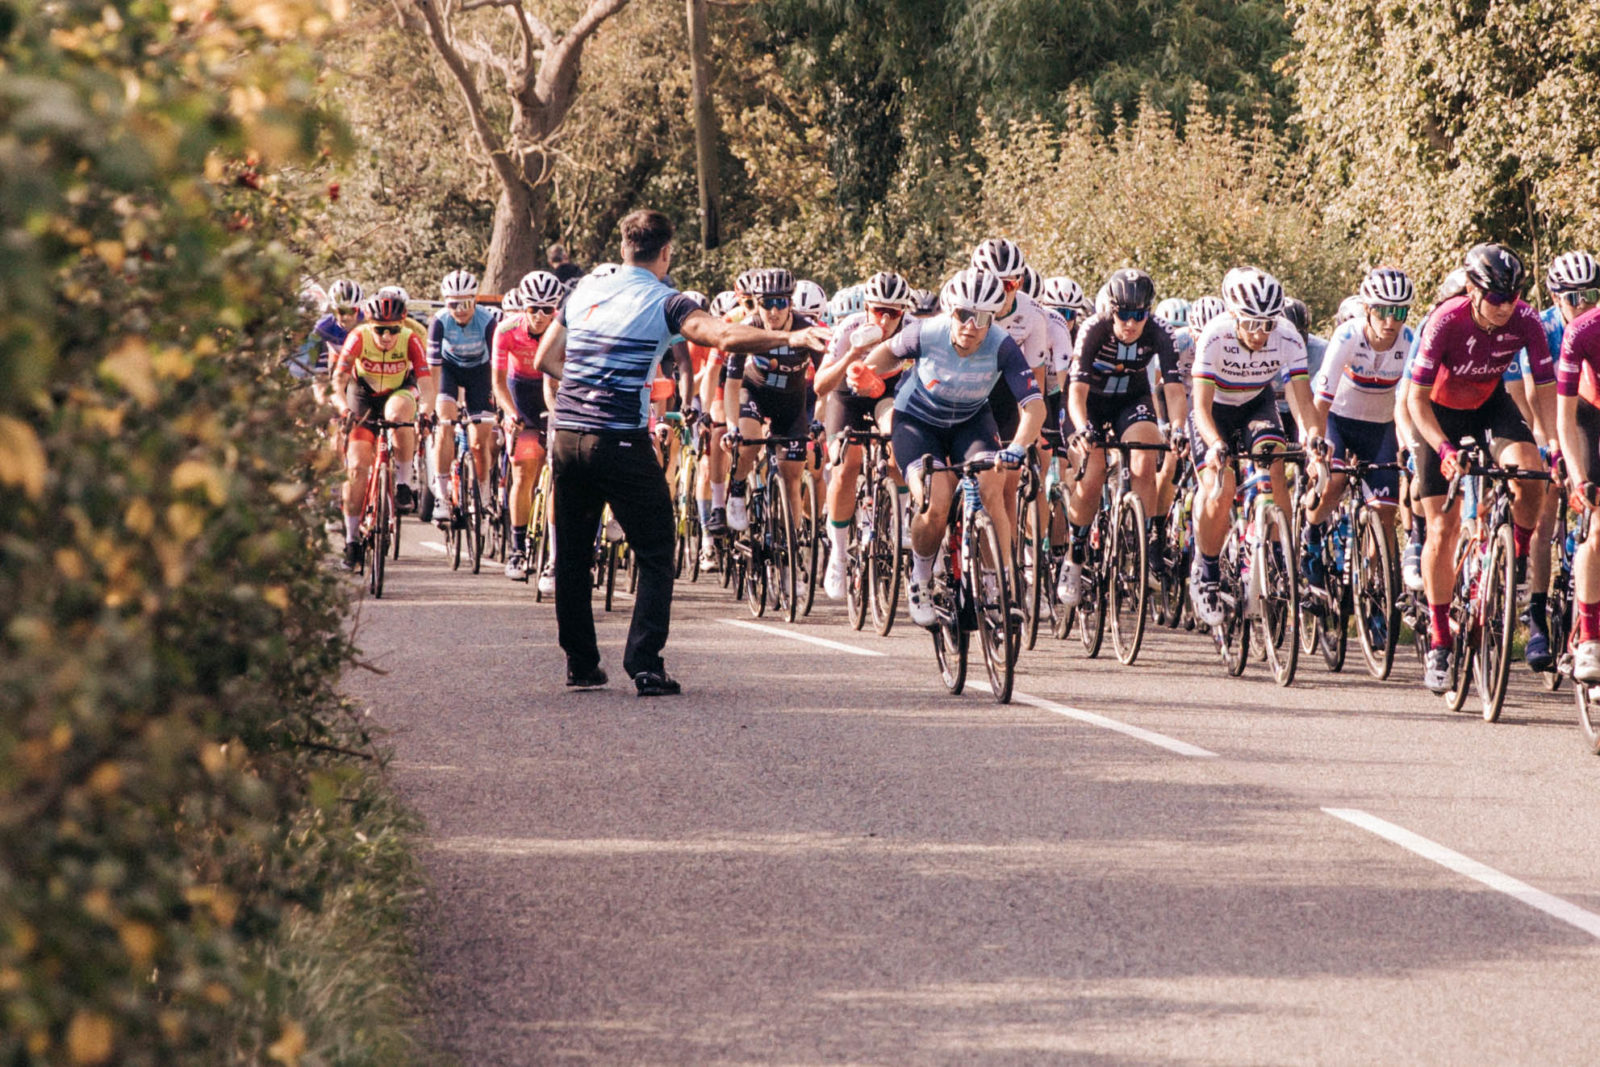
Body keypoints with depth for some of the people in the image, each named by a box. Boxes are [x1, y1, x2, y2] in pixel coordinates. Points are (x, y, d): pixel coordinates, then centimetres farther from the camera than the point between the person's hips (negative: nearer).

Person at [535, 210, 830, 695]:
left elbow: (545, 359, 19)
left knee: (572, 557, 15)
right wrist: (791, 338, -27)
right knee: (655, 556, 4)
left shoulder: (584, 292, 12)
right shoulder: (663, 303, -5)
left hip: (568, 437, 5)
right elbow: (725, 336, -22)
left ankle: (580, 664, 19)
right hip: (621, 442, -5)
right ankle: (645, 665, -7)